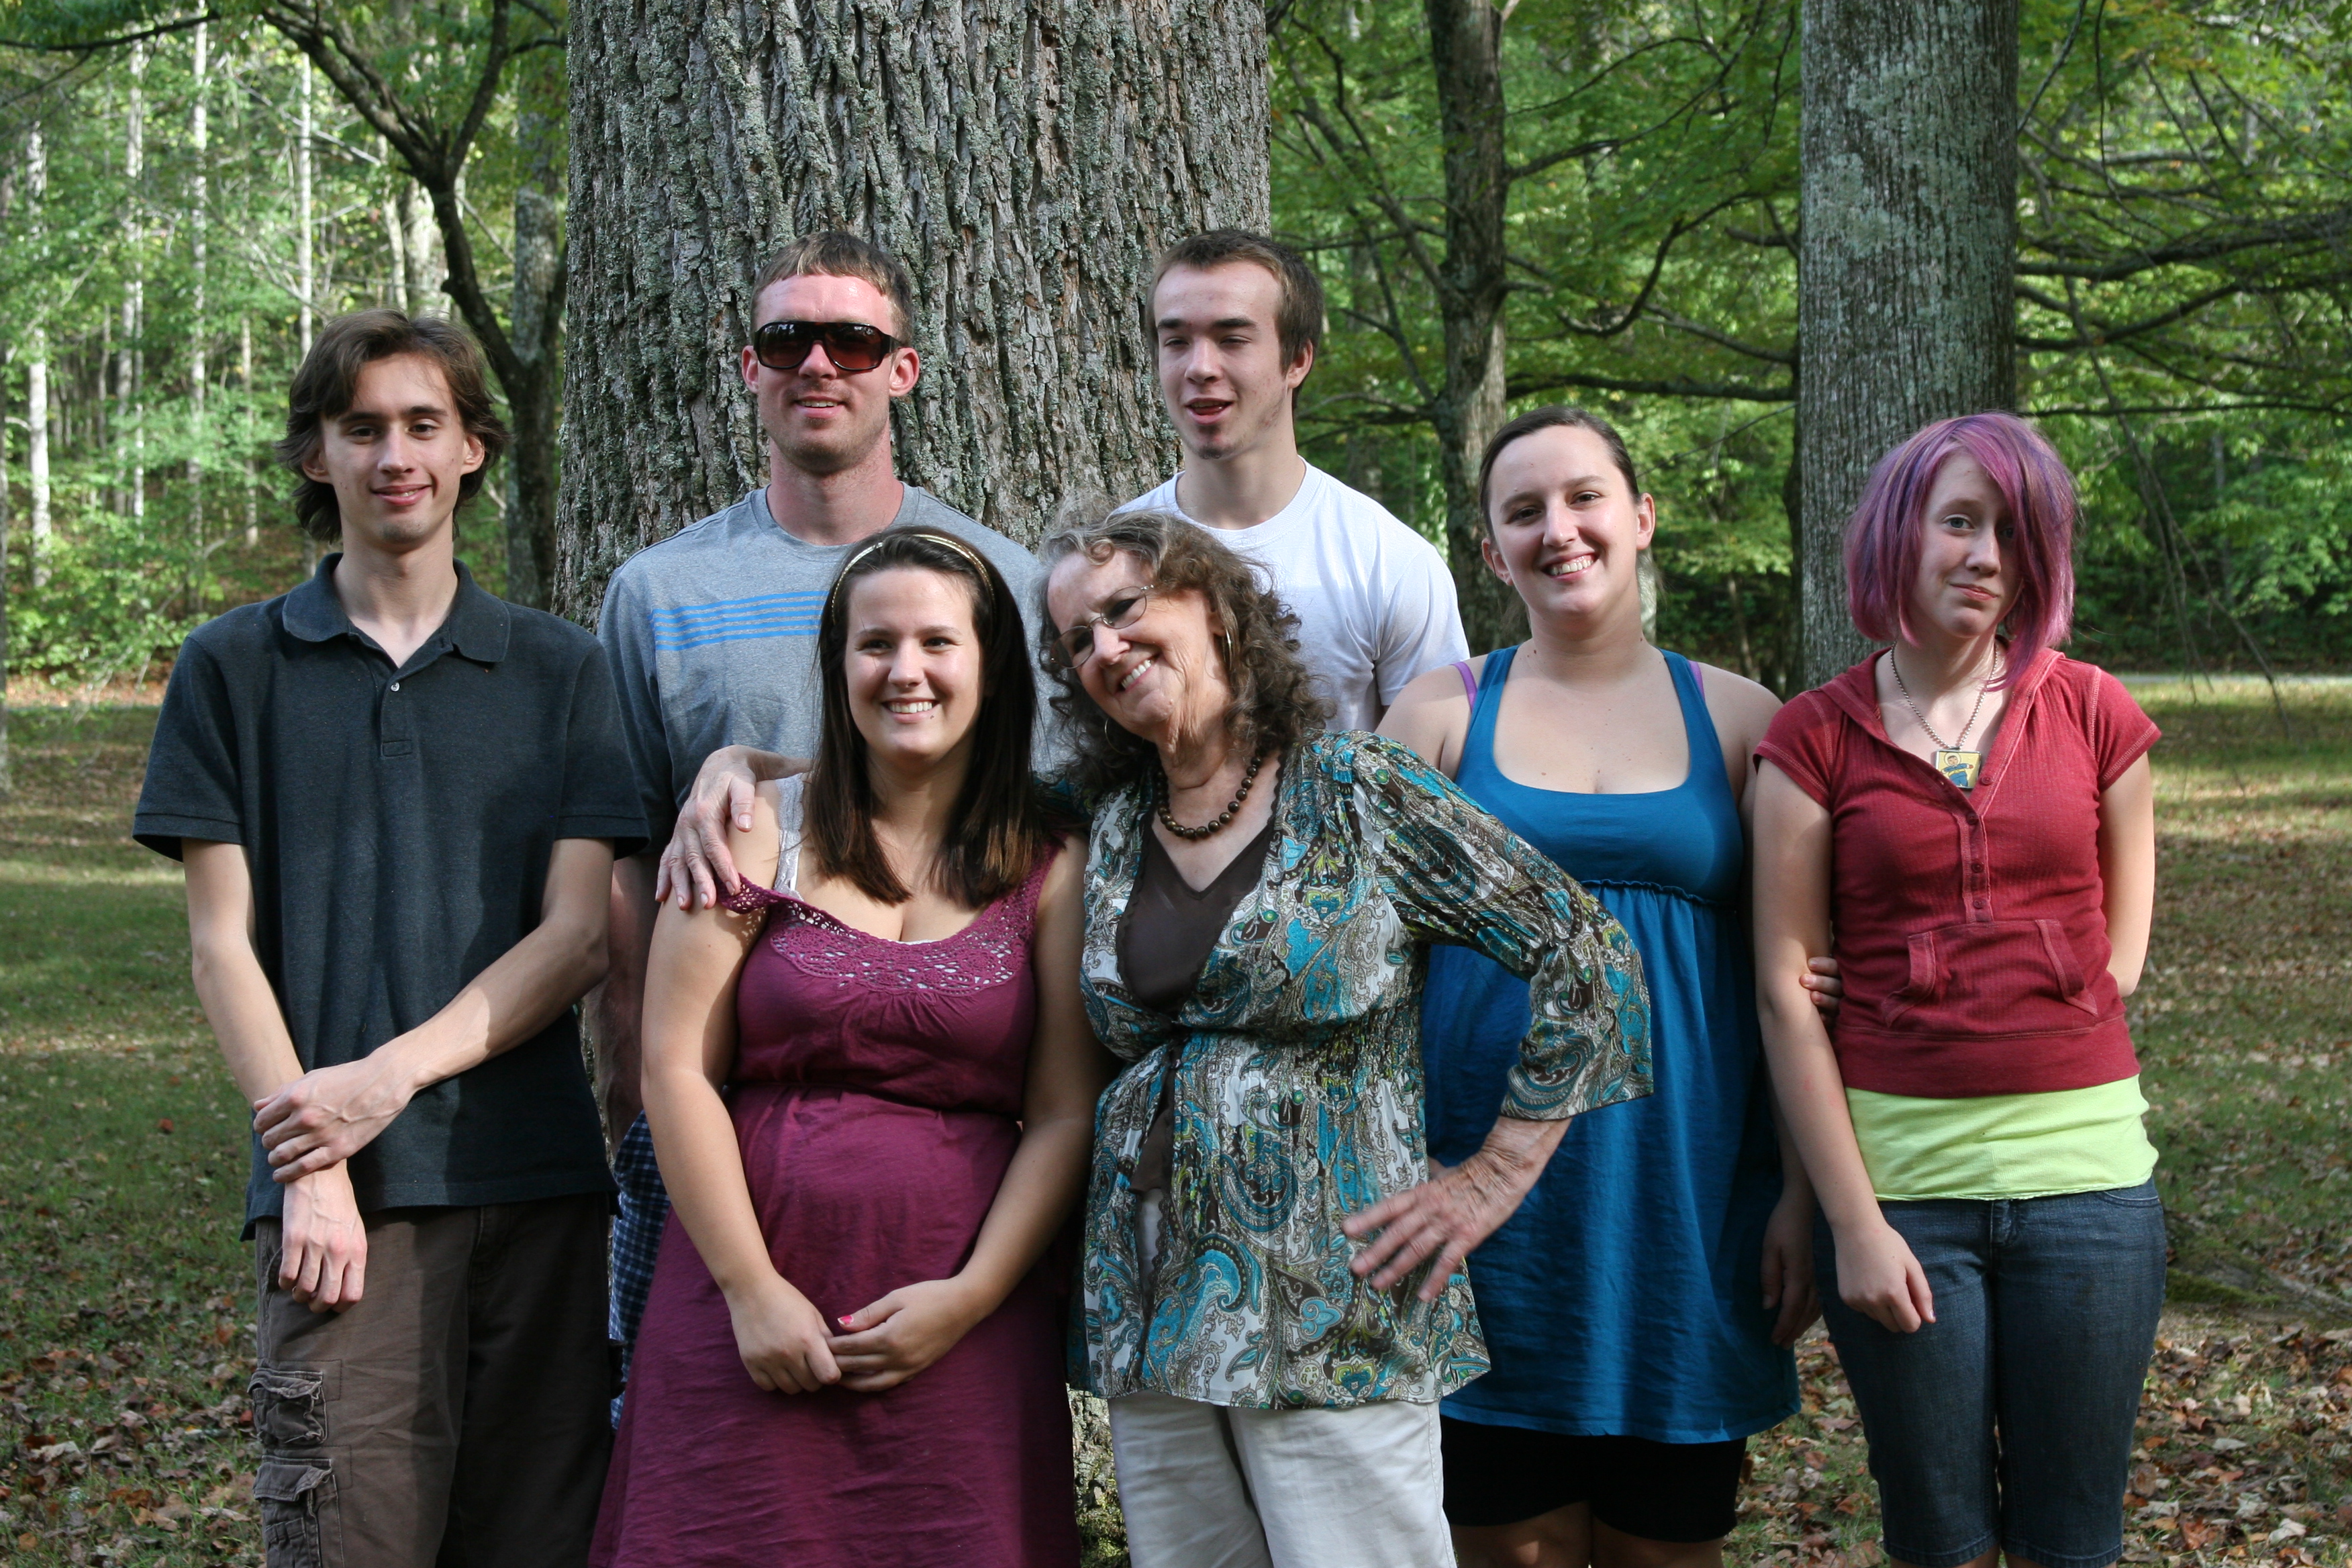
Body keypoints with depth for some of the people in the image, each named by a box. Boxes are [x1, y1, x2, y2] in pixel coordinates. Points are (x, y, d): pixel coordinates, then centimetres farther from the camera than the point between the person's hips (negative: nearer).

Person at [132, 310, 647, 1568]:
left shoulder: (559, 671, 11)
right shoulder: (235, 666, 8)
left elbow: (578, 936, 4)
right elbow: (224, 945, 4)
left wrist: (393, 1074, -10)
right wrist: (310, 1168, -9)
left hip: (536, 1179, 2)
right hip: (342, 1188, -2)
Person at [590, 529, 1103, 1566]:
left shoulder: (1050, 868, 7)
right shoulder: (759, 833, 5)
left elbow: (1067, 1115, 2)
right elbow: (676, 1068, -1)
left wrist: (969, 1297, -9)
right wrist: (753, 1291, -8)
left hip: (963, 1327, 1)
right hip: (752, 1311, 0)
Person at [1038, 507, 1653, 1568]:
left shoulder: (1359, 793, -4)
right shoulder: (1108, 828, 11)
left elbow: (1589, 958, -6)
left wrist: (1490, 1182, -7)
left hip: (1334, 1314, -5)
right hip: (1152, 1310, 5)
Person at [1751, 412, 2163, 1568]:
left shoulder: (2093, 715, 4)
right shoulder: (1816, 738, -1)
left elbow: (2121, 943, 14)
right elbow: (1783, 991, -3)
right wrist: (1853, 1220, -7)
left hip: (2083, 1170, 1)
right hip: (1892, 1175, -1)